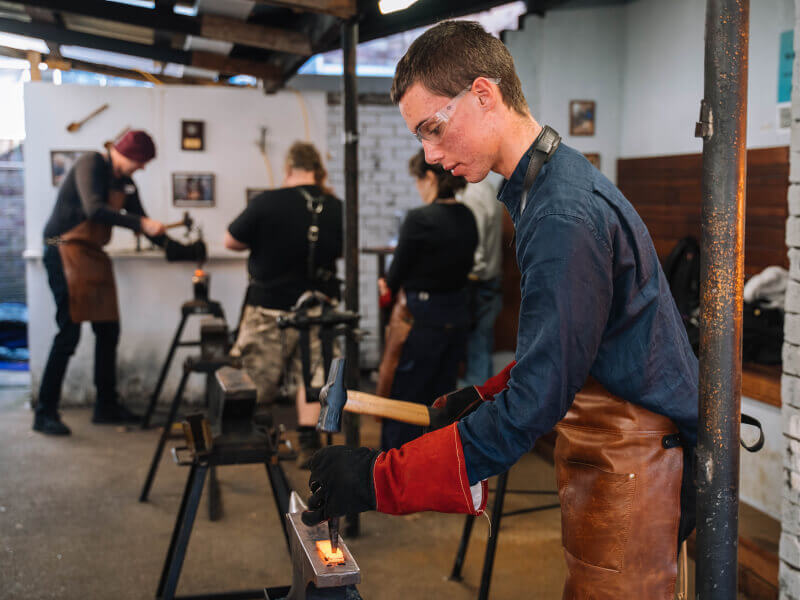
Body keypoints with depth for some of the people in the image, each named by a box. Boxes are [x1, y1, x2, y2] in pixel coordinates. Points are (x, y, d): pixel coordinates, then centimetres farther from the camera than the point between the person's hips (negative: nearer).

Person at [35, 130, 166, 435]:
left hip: (94, 256, 9)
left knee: (108, 331, 8)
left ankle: (106, 406, 18)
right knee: (69, 332, -13)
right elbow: (94, 209, -26)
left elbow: (142, 222, 18)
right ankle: (45, 413, -6)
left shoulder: (125, 183, 13)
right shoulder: (91, 164, -12)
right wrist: (140, 223, -28)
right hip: (66, 252, -9)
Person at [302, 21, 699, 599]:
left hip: (630, 471, -9)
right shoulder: (556, 182, 10)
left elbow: (537, 399, -26)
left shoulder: (566, 216, -23)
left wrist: (379, 479, -23)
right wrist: (480, 398, 9)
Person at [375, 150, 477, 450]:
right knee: (442, 394, 19)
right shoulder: (467, 217, 4)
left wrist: (389, 285, 12)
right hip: (456, 314, 8)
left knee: (402, 395, 5)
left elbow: (396, 273, -12)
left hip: (419, 317, -8)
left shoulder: (419, 219, -19)